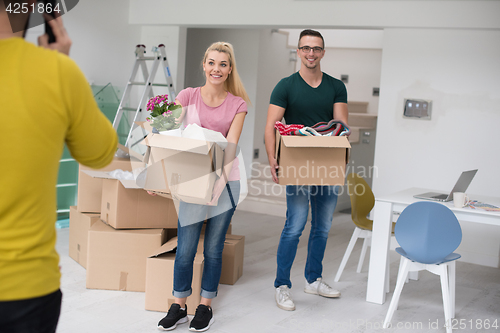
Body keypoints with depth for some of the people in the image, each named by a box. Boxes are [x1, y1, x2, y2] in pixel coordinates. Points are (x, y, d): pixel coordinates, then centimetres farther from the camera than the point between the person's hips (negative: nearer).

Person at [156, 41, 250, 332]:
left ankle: (206, 306, 23)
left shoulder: (237, 105, 2)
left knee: (213, 248, 8)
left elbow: (230, 145, -9)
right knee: (185, 248, 1)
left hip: (224, 180, 0)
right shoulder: (188, 96, 2)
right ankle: (179, 306, 19)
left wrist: (220, 176, -26)